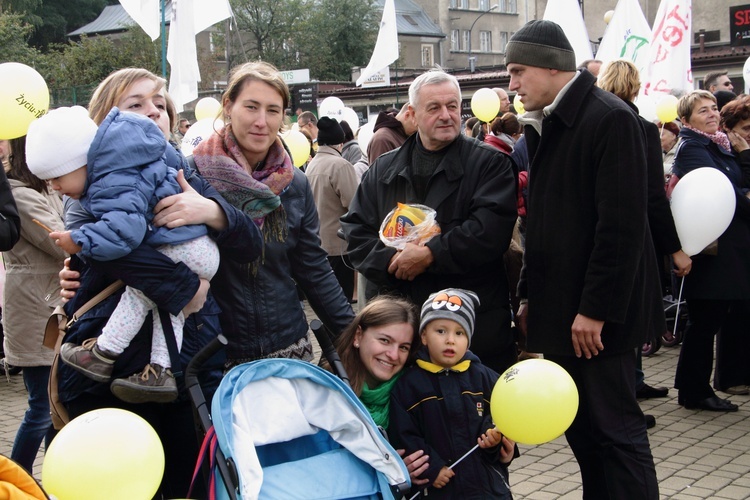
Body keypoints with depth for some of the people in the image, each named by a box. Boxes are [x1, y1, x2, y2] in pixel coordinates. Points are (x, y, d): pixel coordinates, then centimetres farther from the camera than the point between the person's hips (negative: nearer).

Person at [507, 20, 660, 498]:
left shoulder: (611, 119, -13)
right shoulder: (545, 125, 13)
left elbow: (622, 225, -19)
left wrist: (595, 309, -19)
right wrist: (530, 295, 13)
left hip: (598, 313, -8)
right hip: (560, 308, 8)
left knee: (615, 430, -2)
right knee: (582, 429, 13)